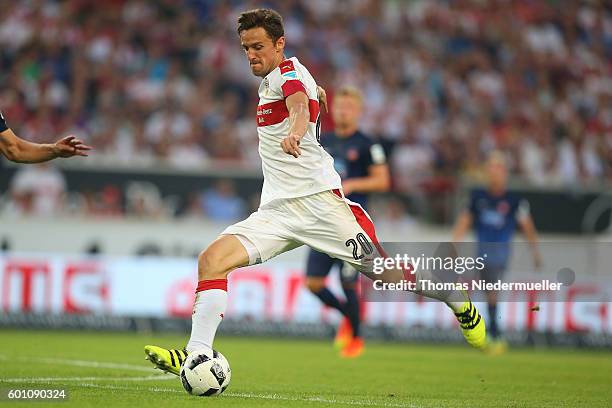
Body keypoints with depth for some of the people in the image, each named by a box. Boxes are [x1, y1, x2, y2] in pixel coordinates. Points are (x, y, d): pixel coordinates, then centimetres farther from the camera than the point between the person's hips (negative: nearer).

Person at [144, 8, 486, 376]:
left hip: (317, 200, -8)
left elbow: (300, 107, -32)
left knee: (383, 271, -5)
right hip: (276, 210, 8)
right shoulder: (270, 82, 20)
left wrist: (294, 133, -51)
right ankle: (197, 355, -23)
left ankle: (458, 301, 21)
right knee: (211, 260, -15)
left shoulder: (289, 72, -6)